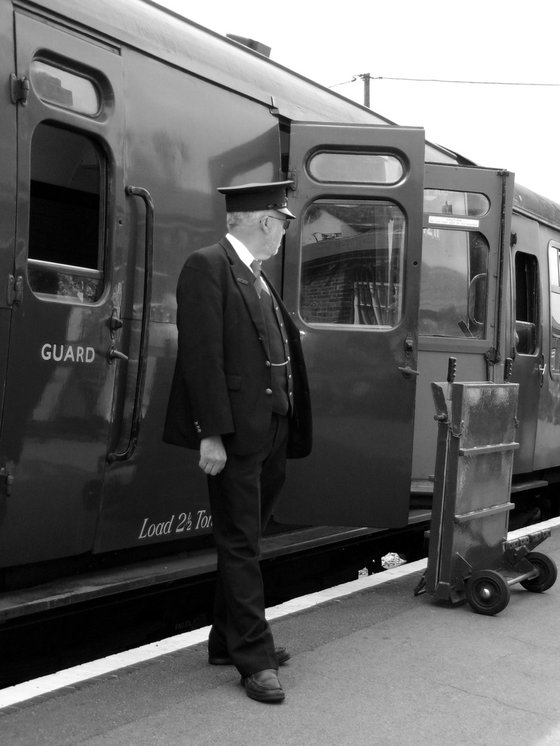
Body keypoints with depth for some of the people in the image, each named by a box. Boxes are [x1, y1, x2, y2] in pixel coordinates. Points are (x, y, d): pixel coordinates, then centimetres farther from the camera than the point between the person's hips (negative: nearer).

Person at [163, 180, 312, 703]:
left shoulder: (256, 277, 17)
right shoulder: (208, 267, -10)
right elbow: (202, 355, -17)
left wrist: (286, 430, 11)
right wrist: (211, 433, -21)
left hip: (269, 432, 9)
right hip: (235, 434, -9)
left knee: (244, 541, 17)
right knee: (240, 544, 0)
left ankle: (229, 641, 30)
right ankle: (254, 658, 8)